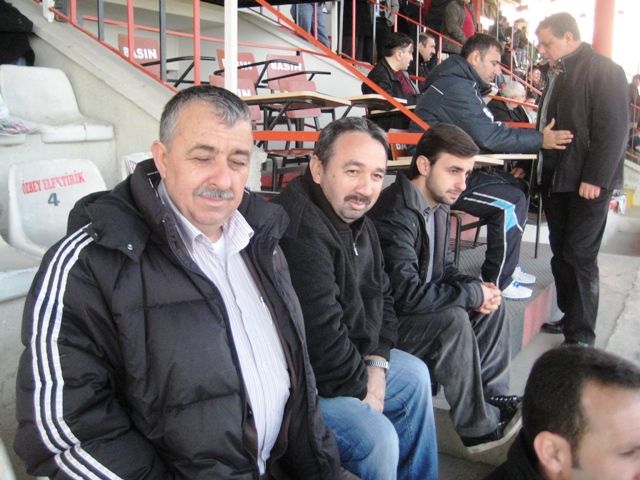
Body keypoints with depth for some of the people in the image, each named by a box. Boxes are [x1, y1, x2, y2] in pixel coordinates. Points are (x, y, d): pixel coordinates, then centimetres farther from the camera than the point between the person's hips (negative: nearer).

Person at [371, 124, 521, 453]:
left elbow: (445, 268, 15)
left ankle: (493, 398, 10)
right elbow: (404, 294, -32)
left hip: (418, 310, 10)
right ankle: (479, 428, -12)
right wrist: (473, 292, -20)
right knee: (453, 321, -29)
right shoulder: (395, 214, -26)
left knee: (492, 306, 5)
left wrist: (477, 289, -7)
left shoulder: (438, 206, 4)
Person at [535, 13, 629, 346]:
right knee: (560, 253, 11)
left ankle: (581, 336, 4)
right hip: (555, 178, 8)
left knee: (580, 255, -5)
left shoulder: (605, 71, -9)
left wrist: (594, 179, -19)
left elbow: (614, 130, -14)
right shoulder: (557, 72, 16)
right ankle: (569, 316, 24)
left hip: (587, 183, -8)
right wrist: (532, 166, 12)